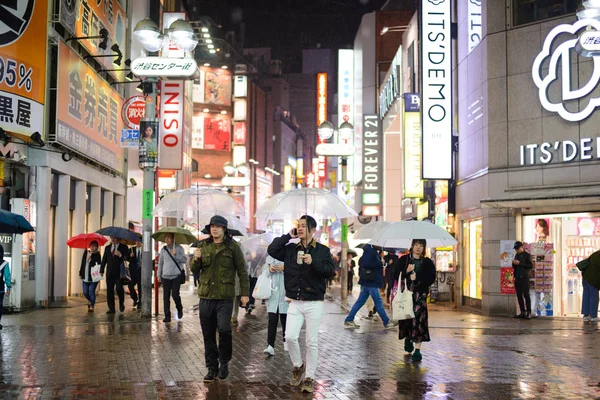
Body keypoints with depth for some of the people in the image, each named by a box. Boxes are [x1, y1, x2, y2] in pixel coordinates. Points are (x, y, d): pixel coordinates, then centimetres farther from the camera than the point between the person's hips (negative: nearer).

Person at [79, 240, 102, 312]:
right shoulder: (86, 253, 6)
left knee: (91, 291, -9)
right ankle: (90, 301, 38)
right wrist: (80, 273, 11)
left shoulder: (97, 255, -7)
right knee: (85, 293, 8)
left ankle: (92, 306, 5)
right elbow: (82, 264, 11)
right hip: (85, 277, 5)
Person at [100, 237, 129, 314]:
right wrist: (102, 270, 6)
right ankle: (111, 309, 3)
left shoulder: (123, 247, 5)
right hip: (110, 273, 4)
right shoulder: (107, 248, 17)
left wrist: (120, 255, -21)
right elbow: (104, 260, 14)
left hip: (119, 273, -4)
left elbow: (127, 258, -4)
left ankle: (121, 303, 15)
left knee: (119, 288, -13)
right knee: (109, 290, -1)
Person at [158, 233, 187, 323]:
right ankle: (167, 316, 6)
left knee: (175, 295, -8)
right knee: (166, 297, 0)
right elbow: (160, 263, 16)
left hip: (176, 276, -3)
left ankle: (179, 309, 21)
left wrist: (176, 255, -18)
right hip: (165, 276, 3)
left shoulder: (179, 248, 1)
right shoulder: (163, 249, 9)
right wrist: (159, 275, 14)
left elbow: (184, 260, -5)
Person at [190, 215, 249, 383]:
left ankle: (224, 362, 6)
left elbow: (242, 271, 0)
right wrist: (196, 259, -9)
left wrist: (245, 293, -6)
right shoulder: (203, 245, 9)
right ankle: (212, 367, 19)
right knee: (208, 334, 7)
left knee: (224, 329, -17)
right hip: (206, 296, 4)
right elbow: (195, 269, 13)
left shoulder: (232, 247, -1)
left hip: (225, 297, -4)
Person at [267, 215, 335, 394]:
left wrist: (314, 262, -24)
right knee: (290, 337, -9)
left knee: (312, 343, 1)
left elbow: (330, 271, -10)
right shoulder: (290, 249, 6)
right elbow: (271, 250, -5)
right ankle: (298, 366, 19)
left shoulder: (323, 250, -1)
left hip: (314, 304, -2)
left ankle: (309, 378, 13)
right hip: (295, 303, 2)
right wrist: (288, 236, -3)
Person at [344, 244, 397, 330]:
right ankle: (386, 323, 6)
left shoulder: (373, 251, 14)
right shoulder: (369, 250, -14)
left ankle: (349, 320, 14)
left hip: (366, 282, 10)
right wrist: (379, 263, -18)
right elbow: (365, 264, -25)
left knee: (360, 301, 11)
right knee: (378, 302, -2)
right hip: (371, 281, -10)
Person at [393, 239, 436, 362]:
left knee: (418, 318, -13)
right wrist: (406, 271, -13)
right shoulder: (403, 260, 8)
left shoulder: (427, 262, 7)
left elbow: (431, 278, 1)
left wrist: (417, 278, -11)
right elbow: (396, 275, 3)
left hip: (420, 294, -1)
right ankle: (407, 338, 37)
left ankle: (417, 350, -10)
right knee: (406, 318, 4)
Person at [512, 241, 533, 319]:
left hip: (524, 278, -6)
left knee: (526, 295, -7)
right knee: (519, 295, 5)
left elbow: (531, 266, -12)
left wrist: (519, 263, -16)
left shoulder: (527, 255, -2)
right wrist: (513, 263, 1)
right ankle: (522, 312, 8)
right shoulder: (516, 255, 17)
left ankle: (528, 313, -6)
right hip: (517, 278, 7)